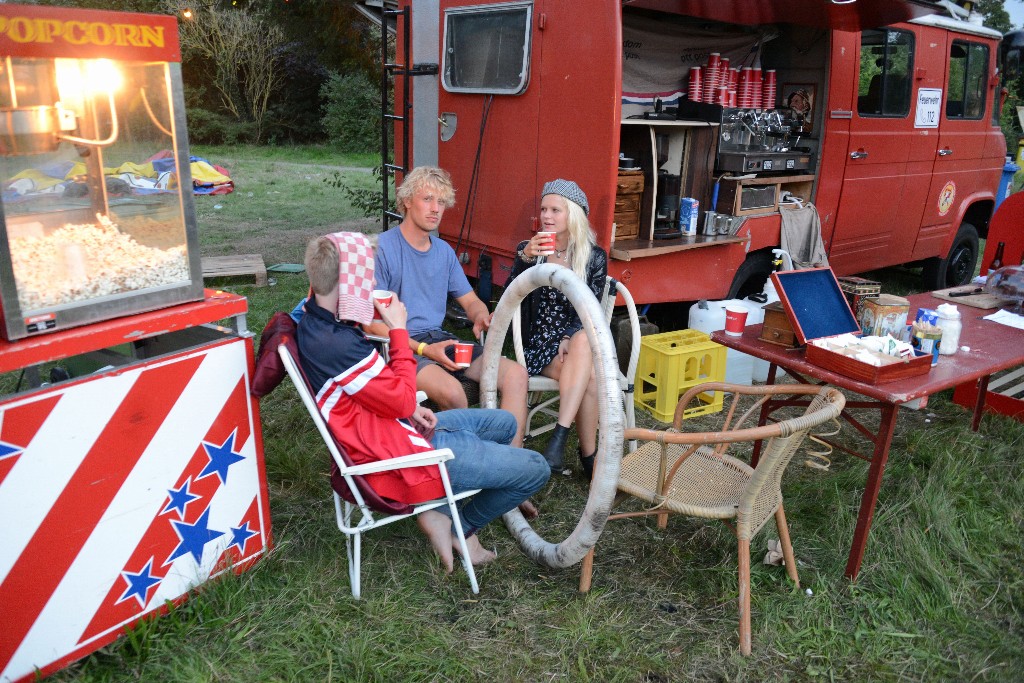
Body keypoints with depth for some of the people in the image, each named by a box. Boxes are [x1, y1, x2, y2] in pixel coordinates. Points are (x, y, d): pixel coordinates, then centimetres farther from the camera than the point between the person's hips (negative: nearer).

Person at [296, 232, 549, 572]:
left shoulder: (315, 320, 1)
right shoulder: (338, 346, -31)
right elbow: (401, 400, -20)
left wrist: (410, 409, -2)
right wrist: (399, 331, -12)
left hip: (388, 428, 10)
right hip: (398, 455, -10)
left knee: (504, 422, 23)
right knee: (535, 468, -4)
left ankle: (441, 508, 16)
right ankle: (463, 527, 18)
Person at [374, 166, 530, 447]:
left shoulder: (444, 251, 14)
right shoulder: (381, 248, -8)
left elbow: (471, 301, 20)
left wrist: (482, 317, -6)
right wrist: (422, 349, -20)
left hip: (439, 339, 7)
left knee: (515, 374, -12)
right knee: (451, 390, -35)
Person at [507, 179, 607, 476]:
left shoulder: (594, 257, 6)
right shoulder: (527, 249, 6)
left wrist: (571, 339, -17)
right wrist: (525, 259, -20)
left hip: (577, 340, 1)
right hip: (538, 345, -1)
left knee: (584, 340, -37)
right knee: (589, 377, -31)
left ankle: (559, 437, -41)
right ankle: (589, 456, -25)